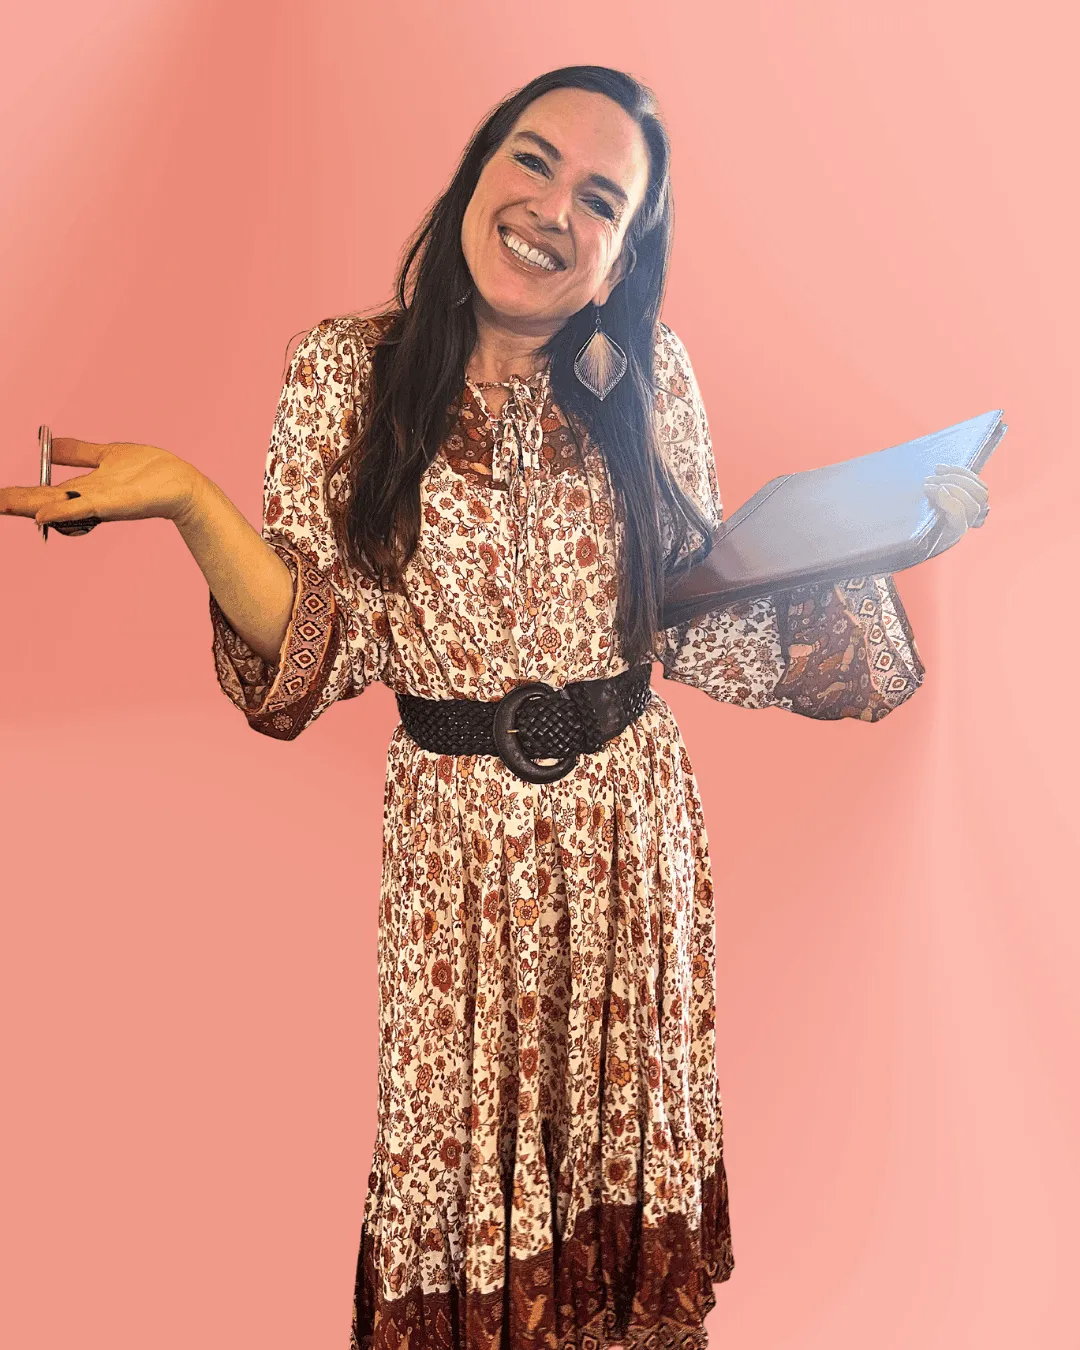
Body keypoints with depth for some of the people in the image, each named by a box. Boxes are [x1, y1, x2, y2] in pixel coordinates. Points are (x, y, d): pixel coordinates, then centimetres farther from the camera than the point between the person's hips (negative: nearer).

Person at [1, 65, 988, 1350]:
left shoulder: (650, 379, -2)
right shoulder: (346, 373, -6)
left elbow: (708, 624, 0)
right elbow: (319, 645, -10)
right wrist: (193, 505, -24)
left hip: (630, 816, 2)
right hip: (450, 826, -1)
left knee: (623, 1100, 20)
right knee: (454, 1122, 15)